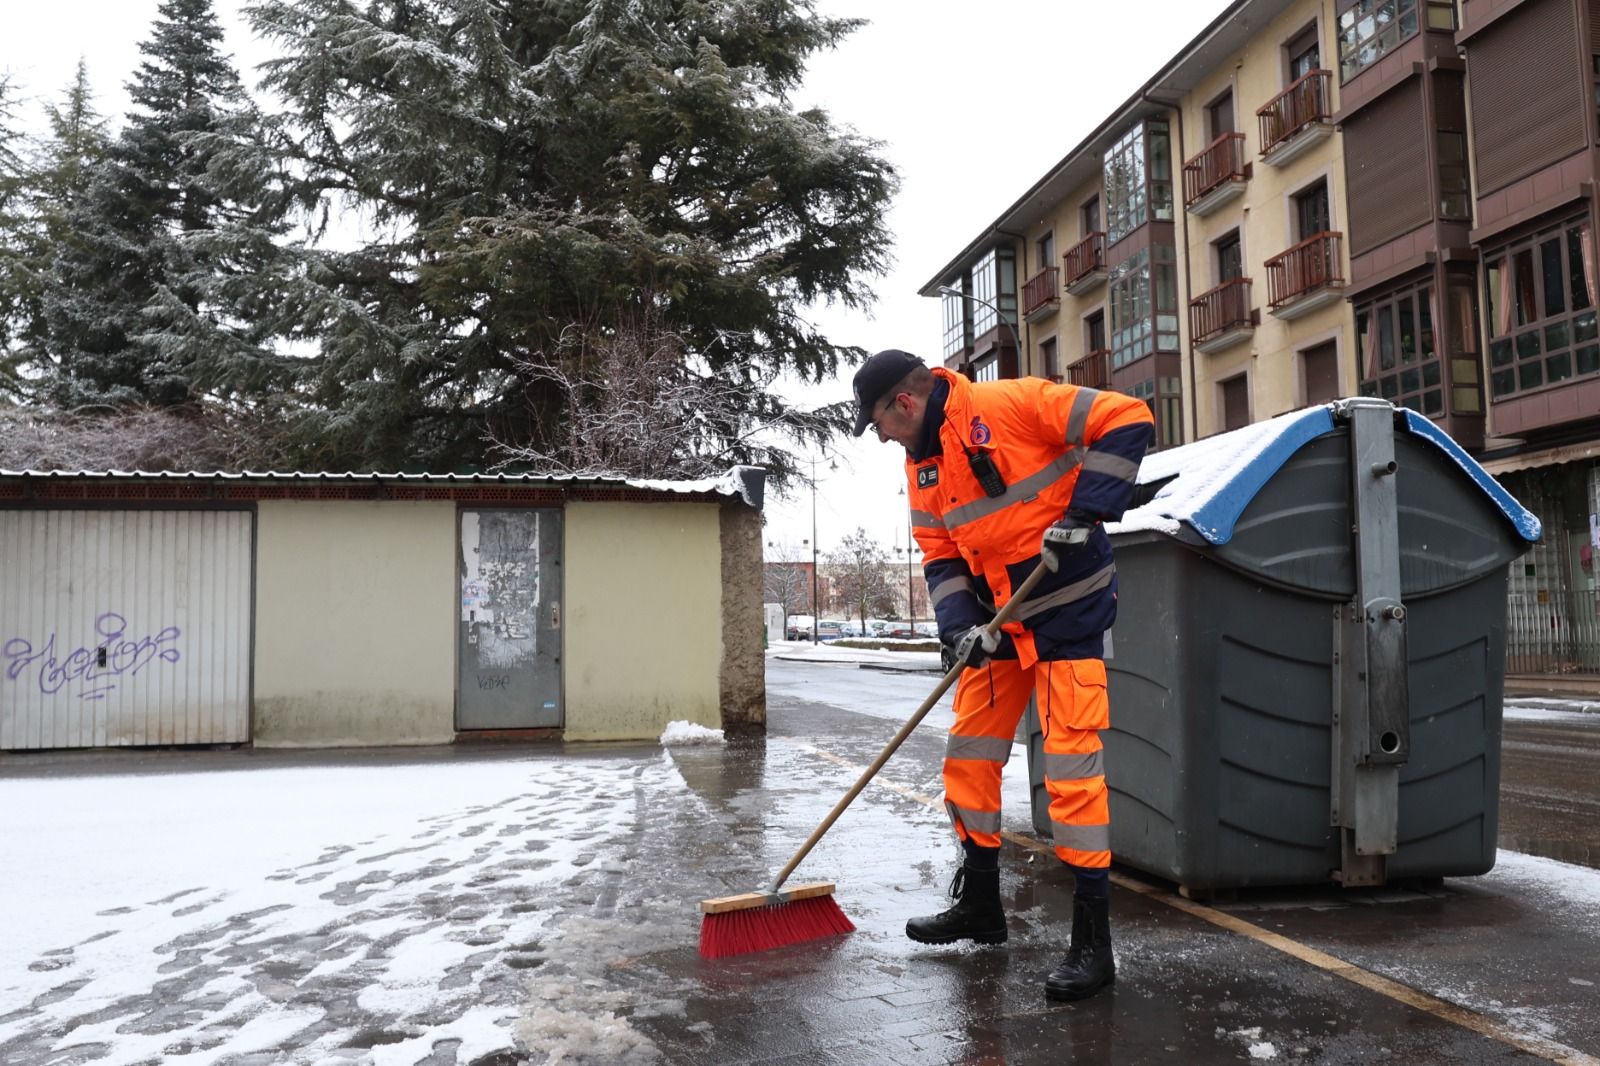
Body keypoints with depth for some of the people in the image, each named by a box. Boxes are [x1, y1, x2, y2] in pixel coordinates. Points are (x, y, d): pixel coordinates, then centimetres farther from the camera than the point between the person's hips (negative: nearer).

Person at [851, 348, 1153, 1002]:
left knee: (1071, 766, -8)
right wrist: (961, 626, -10)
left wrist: (1084, 512, -24)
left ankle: (1092, 941, 3)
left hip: (1068, 610, -8)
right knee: (968, 755, 12)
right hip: (998, 619, 8)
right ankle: (980, 903, 29)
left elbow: (1127, 421, -19)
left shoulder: (1010, 404, -18)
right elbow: (941, 557, 7)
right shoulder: (921, 467, 7)